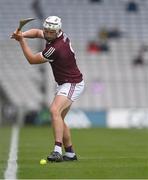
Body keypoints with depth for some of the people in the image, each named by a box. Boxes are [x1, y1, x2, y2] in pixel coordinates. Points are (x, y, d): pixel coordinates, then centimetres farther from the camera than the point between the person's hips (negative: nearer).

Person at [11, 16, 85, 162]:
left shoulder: (55, 48, -27)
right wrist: (22, 34, -3)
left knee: (55, 110, -30)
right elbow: (37, 32, 17)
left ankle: (58, 151, -40)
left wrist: (21, 40, -10)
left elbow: (32, 59, -14)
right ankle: (70, 153, 23)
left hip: (72, 84, -11)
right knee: (58, 118, 15)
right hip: (64, 84, 11)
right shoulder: (61, 35, 0)